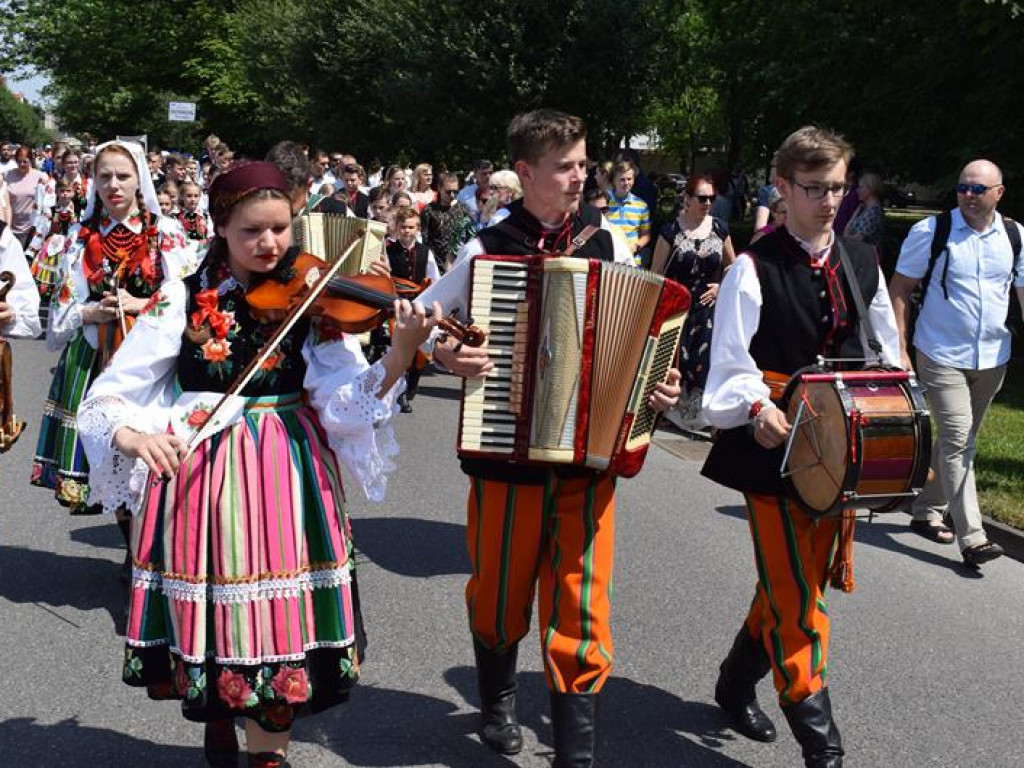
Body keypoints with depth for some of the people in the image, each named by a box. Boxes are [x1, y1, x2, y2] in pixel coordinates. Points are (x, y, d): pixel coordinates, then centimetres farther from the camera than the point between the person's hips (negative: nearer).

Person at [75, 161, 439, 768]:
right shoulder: (184, 300, -1)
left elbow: (344, 404, -13)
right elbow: (109, 396, -5)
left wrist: (401, 354, -30)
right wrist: (133, 436, -27)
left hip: (287, 478, 0)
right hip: (199, 475, 0)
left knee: (282, 623, 1)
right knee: (206, 616, 8)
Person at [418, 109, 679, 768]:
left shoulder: (607, 244, 2)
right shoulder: (485, 250, -3)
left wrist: (660, 387, -8)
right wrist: (442, 351, -14)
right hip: (506, 452, 0)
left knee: (581, 602, 0)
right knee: (501, 590, 16)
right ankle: (498, 699, 43)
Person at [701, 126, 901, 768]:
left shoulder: (862, 262, 9)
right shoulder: (755, 267, -8)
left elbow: (888, 350, 15)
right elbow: (731, 360, -12)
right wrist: (758, 409, -29)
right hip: (775, 449, -6)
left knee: (796, 580, 16)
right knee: (795, 592, -3)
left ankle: (738, 683, 37)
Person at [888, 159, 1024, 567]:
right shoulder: (931, 231, -7)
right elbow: (899, 288, -4)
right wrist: (900, 350, -9)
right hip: (942, 357, -5)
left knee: (960, 441, 15)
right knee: (957, 442, -11)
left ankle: (927, 510, 33)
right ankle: (971, 538, -11)